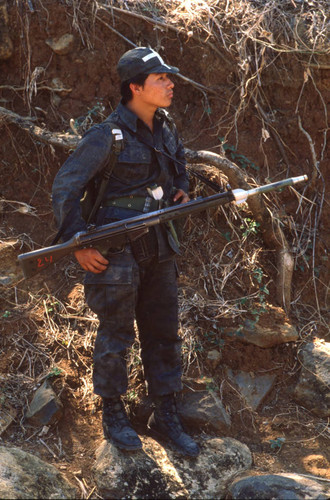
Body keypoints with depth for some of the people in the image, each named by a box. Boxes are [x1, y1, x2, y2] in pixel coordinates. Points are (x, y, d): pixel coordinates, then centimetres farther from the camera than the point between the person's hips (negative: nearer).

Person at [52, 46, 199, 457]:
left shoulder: (165, 127, 7)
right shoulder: (108, 136, -15)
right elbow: (65, 187, -11)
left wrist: (181, 189, 12)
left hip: (159, 248, 7)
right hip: (118, 251, -7)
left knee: (163, 332, 12)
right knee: (116, 335, 5)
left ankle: (165, 417, 24)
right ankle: (113, 415, 24)